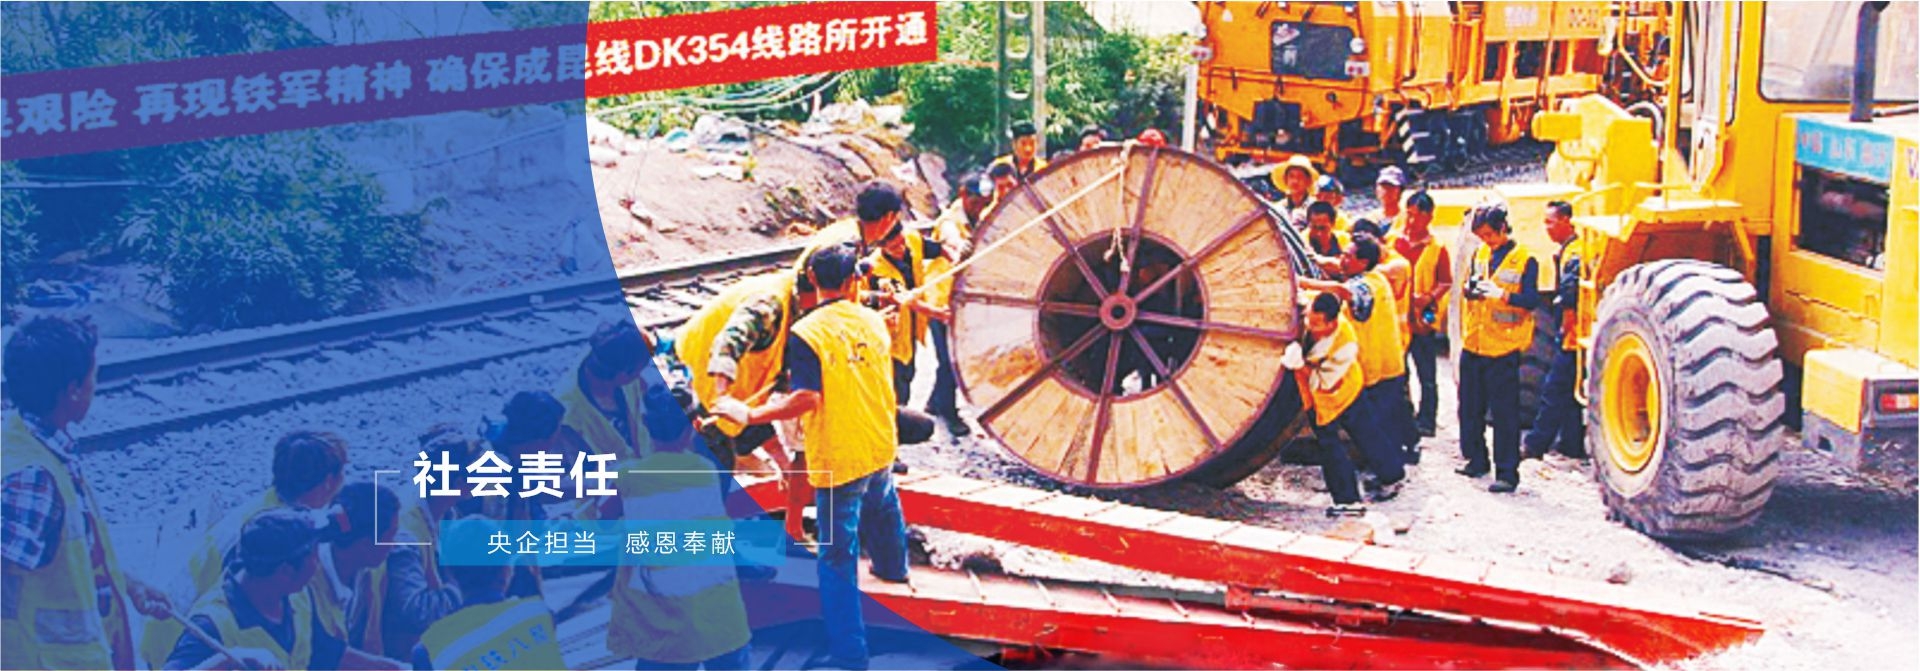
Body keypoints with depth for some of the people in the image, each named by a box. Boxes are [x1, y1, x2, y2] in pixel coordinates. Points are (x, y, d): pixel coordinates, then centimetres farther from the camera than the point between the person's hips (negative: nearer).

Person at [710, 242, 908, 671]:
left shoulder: (807, 333, -18)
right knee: (882, 509, 35)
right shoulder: (874, 321, 1)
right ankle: (892, 568, 62)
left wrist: (750, 414, -18)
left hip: (838, 459, -6)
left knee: (838, 555, -1)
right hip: (880, 447, 7)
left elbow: (807, 399, -25)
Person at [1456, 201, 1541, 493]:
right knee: (1470, 408, 13)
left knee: (1505, 413, -4)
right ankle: (1476, 460, 28)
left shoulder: (1524, 260, -6)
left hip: (1504, 348, -6)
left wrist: (1502, 294, -27)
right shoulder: (1479, 255, 11)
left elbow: (1532, 300, -12)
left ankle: (1507, 472, -1)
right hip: (1473, 345, 6)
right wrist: (1472, 289, -6)